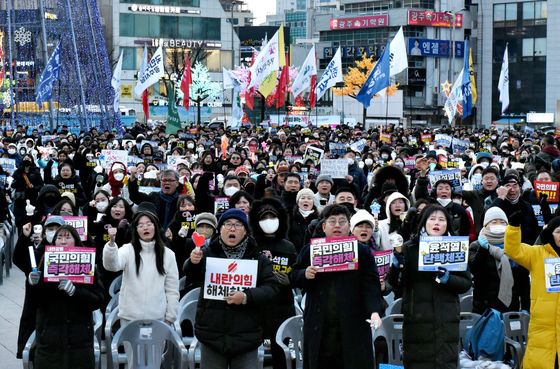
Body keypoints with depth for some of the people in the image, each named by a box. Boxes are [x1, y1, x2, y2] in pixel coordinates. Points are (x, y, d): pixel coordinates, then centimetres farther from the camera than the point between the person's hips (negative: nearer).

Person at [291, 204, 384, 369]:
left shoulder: (363, 252, 5)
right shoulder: (310, 251, 11)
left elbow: (371, 285, -3)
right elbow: (294, 278, 13)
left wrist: (375, 311, -18)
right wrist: (305, 275, -9)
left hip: (352, 326, -1)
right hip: (319, 327, 2)